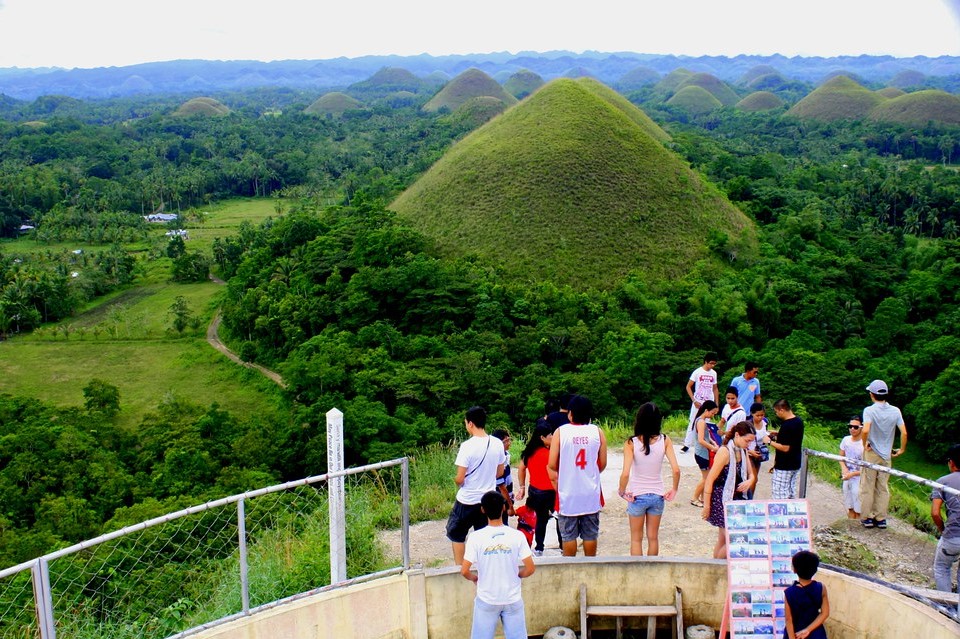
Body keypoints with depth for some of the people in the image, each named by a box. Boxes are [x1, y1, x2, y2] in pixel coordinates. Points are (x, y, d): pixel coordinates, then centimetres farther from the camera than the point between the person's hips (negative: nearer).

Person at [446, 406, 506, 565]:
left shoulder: (467, 446, -20)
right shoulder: (497, 444, -4)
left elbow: (460, 479, -17)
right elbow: (500, 472, 8)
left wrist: (457, 481, 4)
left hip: (467, 500, -5)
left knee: (456, 534, 14)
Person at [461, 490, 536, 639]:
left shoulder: (476, 538, -14)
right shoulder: (517, 536, -11)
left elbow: (464, 571, -13)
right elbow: (530, 569, -10)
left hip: (486, 600, -1)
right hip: (513, 600, 1)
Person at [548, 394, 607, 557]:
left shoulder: (561, 432, -7)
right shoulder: (597, 431, -2)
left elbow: (552, 465, -8)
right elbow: (603, 464, 3)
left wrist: (556, 478, 12)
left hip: (568, 493, -2)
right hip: (591, 493, 2)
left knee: (568, 535, 8)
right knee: (590, 534, 11)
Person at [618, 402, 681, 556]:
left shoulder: (631, 443, -16)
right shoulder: (664, 440, -10)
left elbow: (625, 473, -24)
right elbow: (676, 470, -16)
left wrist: (622, 492, -8)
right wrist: (674, 490, -1)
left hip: (636, 496, -2)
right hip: (657, 495, 2)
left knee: (636, 539, 13)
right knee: (653, 538, 18)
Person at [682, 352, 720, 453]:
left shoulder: (714, 373, 4)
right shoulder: (698, 372, -7)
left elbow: (715, 389, 13)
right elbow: (688, 387, -5)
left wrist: (717, 403, 8)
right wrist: (694, 400, -11)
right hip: (698, 403, -3)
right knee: (693, 423, 0)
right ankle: (687, 444, 4)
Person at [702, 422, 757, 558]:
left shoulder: (742, 451, 9)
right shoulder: (725, 452, -17)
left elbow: (751, 474, 19)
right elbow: (710, 480, -17)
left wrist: (749, 482, -6)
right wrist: (706, 505, -16)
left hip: (736, 499, 8)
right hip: (721, 501, -8)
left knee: (723, 542, 12)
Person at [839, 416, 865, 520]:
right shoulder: (846, 440, -1)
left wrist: (852, 474, -19)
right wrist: (844, 468, -4)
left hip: (859, 479, -6)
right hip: (847, 478, 6)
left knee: (858, 511, -1)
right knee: (850, 508, 17)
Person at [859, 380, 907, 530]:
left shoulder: (869, 410, -14)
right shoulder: (895, 411, -2)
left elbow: (865, 430, -29)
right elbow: (904, 433, -5)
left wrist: (865, 444, -13)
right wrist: (902, 449, 8)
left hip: (871, 454, -4)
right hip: (887, 455, 4)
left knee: (867, 487, 7)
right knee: (883, 488, 12)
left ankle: (867, 518, 11)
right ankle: (881, 518, 15)